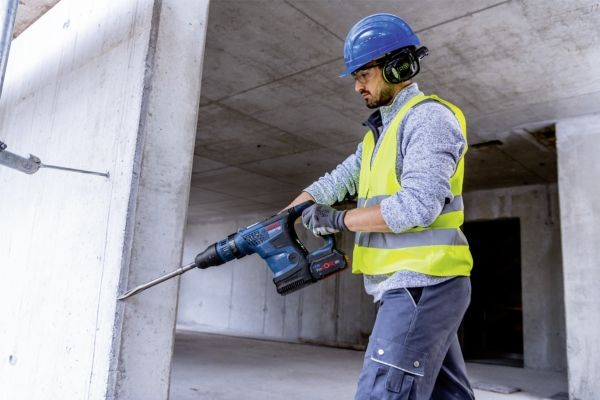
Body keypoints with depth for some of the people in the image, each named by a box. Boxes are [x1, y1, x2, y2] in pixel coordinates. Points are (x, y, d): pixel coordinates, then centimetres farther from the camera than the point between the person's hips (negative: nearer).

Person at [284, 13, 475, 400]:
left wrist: (339, 220, -13)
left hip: (423, 285, -10)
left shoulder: (429, 116, -10)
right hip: (412, 286, 10)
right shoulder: (382, 131, 20)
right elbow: (335, 182, 15)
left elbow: (418, 206, -22)